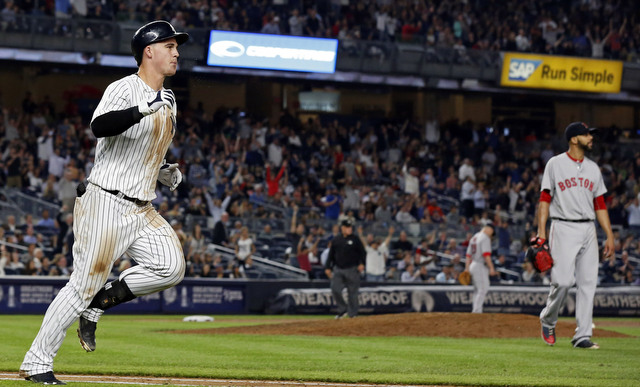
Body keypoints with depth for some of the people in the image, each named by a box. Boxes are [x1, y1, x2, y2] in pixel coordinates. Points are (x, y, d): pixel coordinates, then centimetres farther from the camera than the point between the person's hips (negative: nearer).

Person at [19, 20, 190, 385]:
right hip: (106, 203, -8)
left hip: (141, 209, 8)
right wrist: (145, 108, -39)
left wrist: (164, 172, 12)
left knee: (171, 266, -12)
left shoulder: (167, 101, 16)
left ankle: (97, 305, 5)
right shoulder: (124, 89, -11)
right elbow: (100, 127, -30)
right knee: (85, 283, -8)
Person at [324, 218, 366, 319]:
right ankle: (343, 310, 6)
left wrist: (361, 263, -13)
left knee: (352, 292, 1)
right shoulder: (335, 240, 9)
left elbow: (363, 253, 3)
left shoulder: (355, 239, 2)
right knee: (335, 290, -10)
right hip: (338, 270, 2)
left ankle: (352, 314, 10)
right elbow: (331, 255, 14)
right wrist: (328, 268, 7)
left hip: (352, 270, -2)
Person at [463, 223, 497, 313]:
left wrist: (467, 268, 17)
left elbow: (468, 255, 18)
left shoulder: (474, 237, 18)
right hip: (480, 266, -9)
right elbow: (486, 254, -19)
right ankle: (476, 311, -15)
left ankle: (475, 311, 9)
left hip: (472, 265, 9)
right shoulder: (485, 238, -9)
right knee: (482, 290, -10)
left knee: (477, 290, 13)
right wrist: (491, 268, -20)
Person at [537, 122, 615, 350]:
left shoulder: (593, 168, 15)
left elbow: (599, 204, 16)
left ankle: (583, 336, 1)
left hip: (588, 230, 5)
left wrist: (609, 235, 10)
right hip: (564, 228, -5)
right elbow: (545, 199, -2)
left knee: (588, 283, -2)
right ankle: (548, 320, 13)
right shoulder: (555, 164, 1)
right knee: (563, 280, -13)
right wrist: (541, 232, -12)